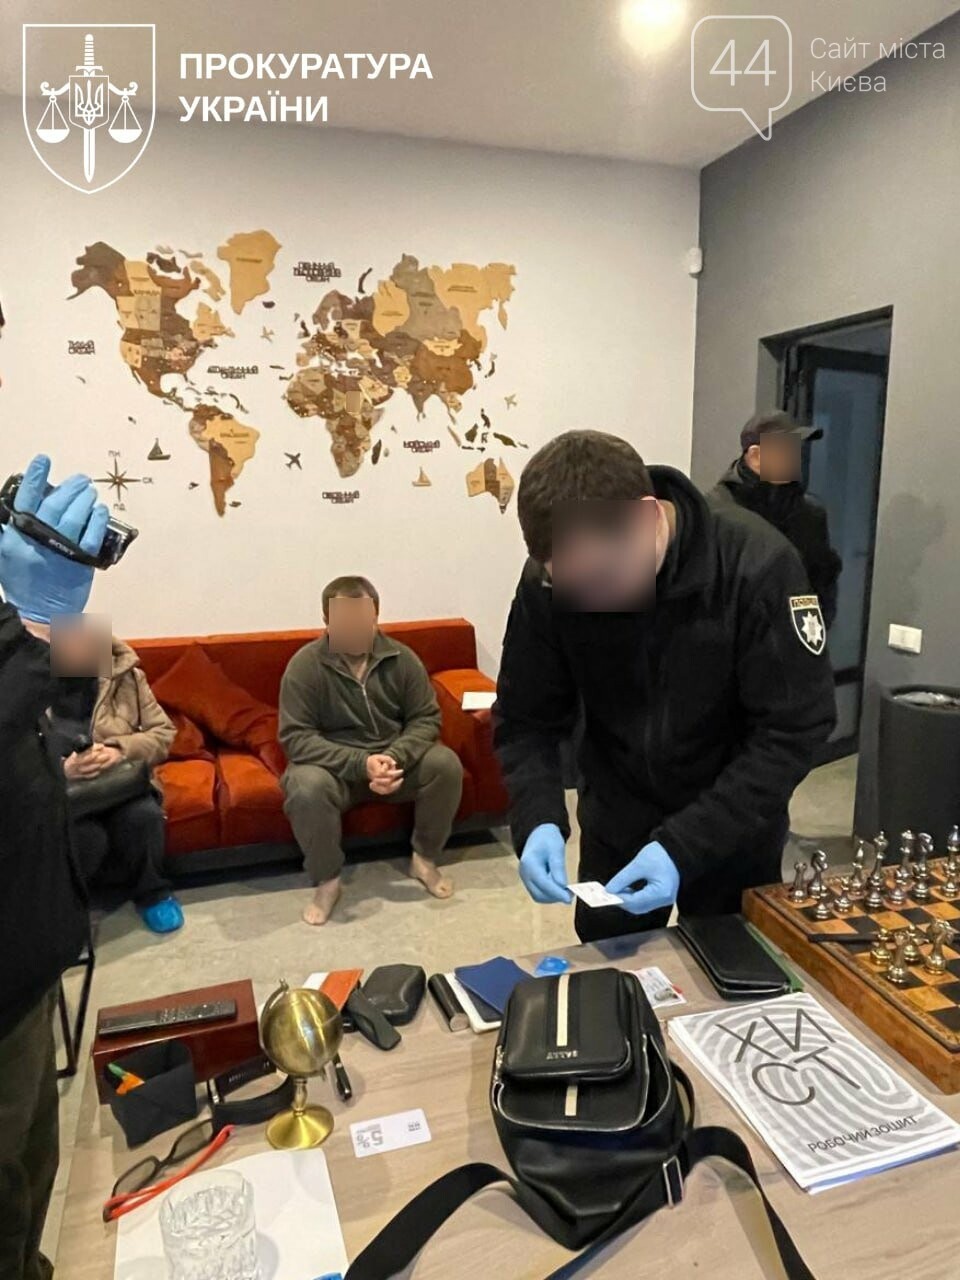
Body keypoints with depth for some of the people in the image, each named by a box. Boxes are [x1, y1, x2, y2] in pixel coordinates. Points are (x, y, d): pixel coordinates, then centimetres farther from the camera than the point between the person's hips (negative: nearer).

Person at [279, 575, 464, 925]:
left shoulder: (401, 658, -7)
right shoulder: (305, 665, -15)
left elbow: (426, 718, -6)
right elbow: (296, 738, -20)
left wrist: (396, 757, -26)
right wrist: (361, 763, -31)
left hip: (395, 758, 3)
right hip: (335, 765, -2)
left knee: (446, 764, -23)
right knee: (306, 787, -34)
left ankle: (424, 859, -1)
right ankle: (327, 882, -9)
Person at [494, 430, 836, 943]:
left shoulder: (757, 566, -26)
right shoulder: (548, 582, -19)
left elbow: (792, 730, -23)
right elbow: (524, 721, -10)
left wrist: (683, 846, -30)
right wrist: (538, 820, -28)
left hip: (736, 825, -1)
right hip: (616, 822, 2)